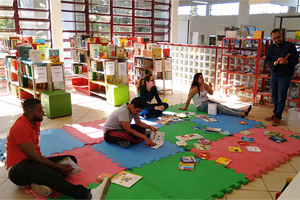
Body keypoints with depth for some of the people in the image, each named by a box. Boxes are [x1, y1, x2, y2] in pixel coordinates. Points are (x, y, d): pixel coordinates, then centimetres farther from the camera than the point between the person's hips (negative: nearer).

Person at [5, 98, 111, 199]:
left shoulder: (35, 121, 10)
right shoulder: (21, 128, -18)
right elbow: (33, 156, -21)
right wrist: (58, 167, -18)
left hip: (35, 161, 10)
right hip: (18, 168, -9)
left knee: (71, 159, -1)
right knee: (51, 174, -37)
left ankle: (41, 182, -22)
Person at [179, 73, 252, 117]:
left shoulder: (204, 85, 4)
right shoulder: (194, 89, -18)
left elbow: (211, 93, 14)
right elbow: (188, 99, -12)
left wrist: (210, 88, -7)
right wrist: (185, 108, -5)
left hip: (207, 101, 8)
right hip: (201, 106, -8)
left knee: (222, 106, -10)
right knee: (219, 107, -22)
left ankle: (243, 111, -23)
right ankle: (240, 114, -33)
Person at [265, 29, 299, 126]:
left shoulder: (290, 46, -4)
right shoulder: (271, 47, 9)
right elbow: (266, 61, 2)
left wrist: (286, 62, -27)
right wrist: (275, 63, -19)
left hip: (285, 76, -5)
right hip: (274, 75, 5)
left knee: (281, 97, -4)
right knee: (274, 96, 11)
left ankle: (277, 117, 5)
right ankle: (276, 114, 25)